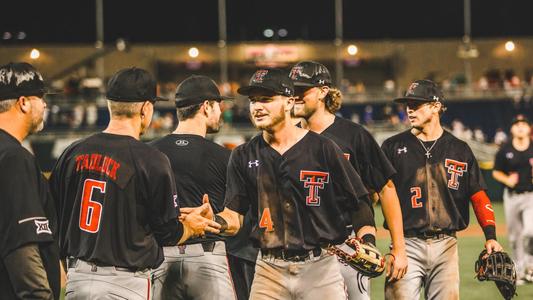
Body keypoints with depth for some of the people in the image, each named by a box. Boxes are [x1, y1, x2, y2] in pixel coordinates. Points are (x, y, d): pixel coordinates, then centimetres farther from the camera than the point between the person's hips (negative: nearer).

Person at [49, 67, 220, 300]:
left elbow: (54, 214, 11)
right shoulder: (151, 161, -12)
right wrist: (192, 226, 17)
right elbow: (168, 234, -5)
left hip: (77, 279, 6)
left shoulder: (73, 153, 5)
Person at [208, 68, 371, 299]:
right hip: (269, 270, 2)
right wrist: (214, 221, -17)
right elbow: (234, 219, 4)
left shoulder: (322, 149, 0)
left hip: (319, 268, -2)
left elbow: (359, 204, 2)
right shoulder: (243, 156, 9)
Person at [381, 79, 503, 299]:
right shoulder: (393, 147, 7)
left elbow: (478, 196, 9)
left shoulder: (459, 149, 10)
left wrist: (490, 236, -4)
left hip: (445, 247, 2)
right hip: (406, 244, -1)